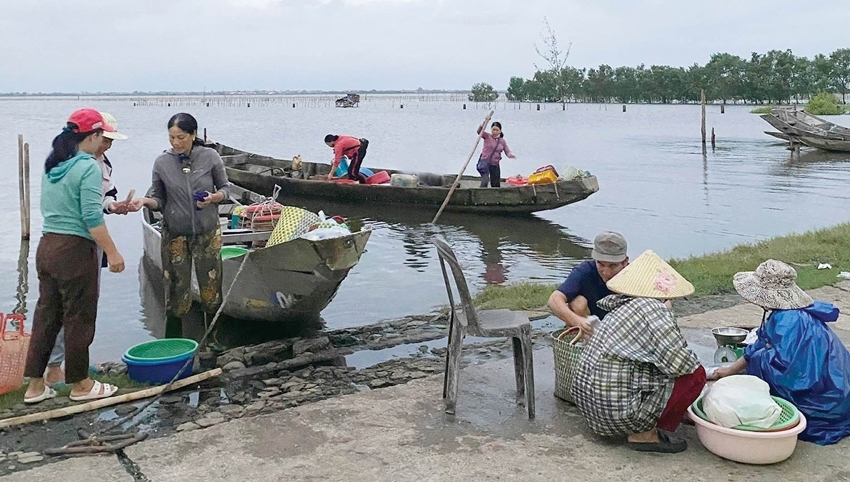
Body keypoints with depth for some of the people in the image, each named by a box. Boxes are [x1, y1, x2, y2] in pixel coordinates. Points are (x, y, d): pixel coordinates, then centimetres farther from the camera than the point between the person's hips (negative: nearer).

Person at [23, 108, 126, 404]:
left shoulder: (52, 164, 11)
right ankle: (80, 385, 16)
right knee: (78, 318, 4)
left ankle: (35, 385, 20)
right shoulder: (88, 167, -14)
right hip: (75, 249, -8)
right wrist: (112, 253, -15)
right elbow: (92, 217, -19)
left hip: (47, 245, 8)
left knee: (46, 314, 13)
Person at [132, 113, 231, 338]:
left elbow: (225, 188, 4)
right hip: (175, 234, 0)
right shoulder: (162, 162, -4)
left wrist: (213, 197, -16)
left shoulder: (210, 157, -7)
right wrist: (145, 201, -20)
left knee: (210, 287, 5)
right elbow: (158, 200, 1)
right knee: (176, 289, 3)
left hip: (207, 232, 0)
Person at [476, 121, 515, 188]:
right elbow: (479, 131, -20)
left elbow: (507, 151, 3)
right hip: (485, 161, -4)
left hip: (495, 164, 5)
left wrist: (510, 155, -21)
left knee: (496, 185, 9)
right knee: (485, 180, -25)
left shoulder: (502, 141, 7)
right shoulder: (487, 136, -3)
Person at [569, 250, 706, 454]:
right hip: (618, 412, -10)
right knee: (695, 374, -3)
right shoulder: (651, 308, -13)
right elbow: (681, 362, -19)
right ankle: (645, 434, -2)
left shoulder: (621, 308, 14)